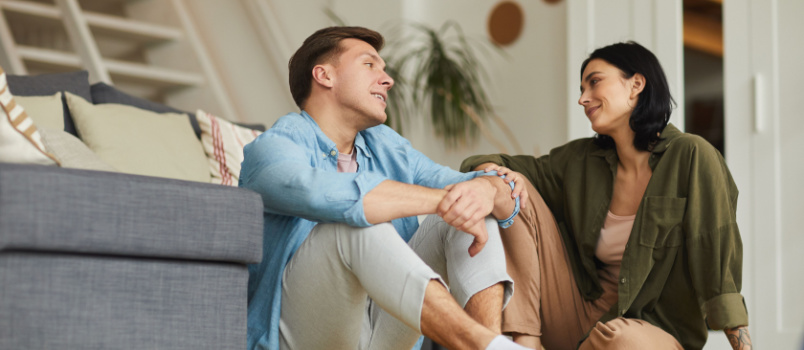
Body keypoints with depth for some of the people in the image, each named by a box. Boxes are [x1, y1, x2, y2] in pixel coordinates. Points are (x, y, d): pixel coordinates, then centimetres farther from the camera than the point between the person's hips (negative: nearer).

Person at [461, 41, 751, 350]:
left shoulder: (690, 157, -10)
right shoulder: (581, 160, 5)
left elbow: (720, 259, -12)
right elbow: (504, 167, 10)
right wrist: (490, 171, -16)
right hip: (582, 314, 5)